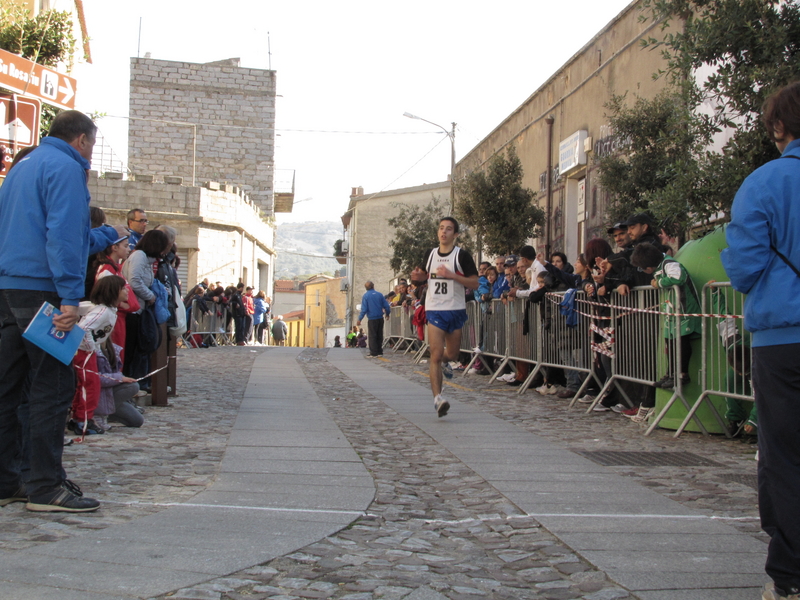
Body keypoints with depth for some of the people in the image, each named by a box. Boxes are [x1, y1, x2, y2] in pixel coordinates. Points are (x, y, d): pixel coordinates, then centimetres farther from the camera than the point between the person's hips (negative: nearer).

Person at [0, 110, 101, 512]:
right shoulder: (66, 167, -6)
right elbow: (63, 234, -17)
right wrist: (70, 297, -21)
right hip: (42, 290, -9)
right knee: (52, 388, -6)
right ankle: (44, 487, -4)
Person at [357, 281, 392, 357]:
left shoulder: (365, 296, -6)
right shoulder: (379, 294, 2)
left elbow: (364, 309, -11)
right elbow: (386, 306, 4)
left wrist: (359, 319, -5)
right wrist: (387, 314, 22)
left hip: (372, 319, -4)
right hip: (380, 318, 4)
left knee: (372, 336, 2)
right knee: (380, 335, 12)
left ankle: (374, 353, 1)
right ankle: (380, 352, 16)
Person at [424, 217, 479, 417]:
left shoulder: (462, 255, -5)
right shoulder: (430, 255, 8)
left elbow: (475, 284, -10)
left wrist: (451, 275, -20)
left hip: (456, 310, -1)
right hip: (434, 310, 1)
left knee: (452, 353, 14)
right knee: (436, 354, -11)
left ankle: (443, 362, 51)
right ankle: (437, 398, -13)